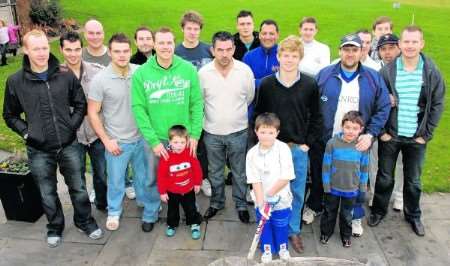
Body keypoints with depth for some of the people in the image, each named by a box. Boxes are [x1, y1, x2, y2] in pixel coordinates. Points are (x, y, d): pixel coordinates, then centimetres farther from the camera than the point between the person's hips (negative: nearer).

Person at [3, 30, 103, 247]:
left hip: (68, 146, 0)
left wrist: (72, 126, -3)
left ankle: (85, 221, 37)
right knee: (48, 194, 16)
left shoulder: (66, 75, -5)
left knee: (78, 187, 14)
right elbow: (10, 115, 6)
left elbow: (81, 104, 6)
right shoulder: (15, 81, -5)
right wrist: (26, 132, -6)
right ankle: (55, 227, 38)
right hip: (39, 151, 0)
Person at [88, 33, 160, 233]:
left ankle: (150, 213, 35)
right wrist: (106, 140, -9)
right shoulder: (100, 79, -13)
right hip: (117, 142, -2)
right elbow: (93, 113, -7)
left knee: (146, 178, 14)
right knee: (115, 181, 16)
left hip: (142, 138, 2)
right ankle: (113, 213, 41)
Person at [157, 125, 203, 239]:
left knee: (191, 209, 17)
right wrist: (162, 192, -10)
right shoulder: (166, 157, -22)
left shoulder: (190, 154, -17)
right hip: (172, 191, 0)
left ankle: (195, 225, 38)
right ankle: (172, 225, 45)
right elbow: (161, 175, -15)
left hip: (188, 190, 0)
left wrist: (197, 183, 3)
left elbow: (197, 169, -5)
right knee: (172, 210, 21)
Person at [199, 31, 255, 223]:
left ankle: (241, 204, 34)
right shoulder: (203, 73, -10)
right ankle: (216, 202, 38)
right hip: (212, 132, 1)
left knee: (239, 172, 14)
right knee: (215, 172, 17)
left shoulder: (245, 70, -10)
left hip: (238, 132, 0)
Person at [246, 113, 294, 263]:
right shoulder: (252, 154, -12)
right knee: (264, 225, 19)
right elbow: (255, 181, -13)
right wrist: (261, 203, -20)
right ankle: (267, 249, 43)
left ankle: (282, 247, 46)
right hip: (261, 200, 2)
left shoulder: (283, 149, -18)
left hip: (280, 199, -1)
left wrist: (270, 194, -17)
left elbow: (286, 177, -18)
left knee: (281, 226, 18)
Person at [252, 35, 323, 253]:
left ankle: (293, 231, 31)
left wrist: (307, 143, -1)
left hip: (299, 148, 1)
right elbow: (258, 116, 2)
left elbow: (316, 118, 3)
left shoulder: (310, 85, -4)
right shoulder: (266, 84, -5)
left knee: (297, 192, 12)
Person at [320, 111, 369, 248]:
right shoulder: (332, 143, -17)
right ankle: (326, 232, 39)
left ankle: (346, 235, 41)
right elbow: (326, 165, -10)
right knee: (329, 212, 18)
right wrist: (326, 185, -7)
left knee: (347, 214, 20)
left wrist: (363, 186, 4)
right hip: (333, 188, -1)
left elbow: (364, 168, 0)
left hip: (351, 189, 1)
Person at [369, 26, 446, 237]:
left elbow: (437, 104, 0)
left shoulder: (432, 72, -4)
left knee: (413, 180, 14)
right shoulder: (387, 71, -7)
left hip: (416, 138, 1)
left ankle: (413, 215, 36)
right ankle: (378, 210, 33)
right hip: (389, 136, -1)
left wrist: (427, 134, -3)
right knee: (384, 178, 12)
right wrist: (381, 131, -7)